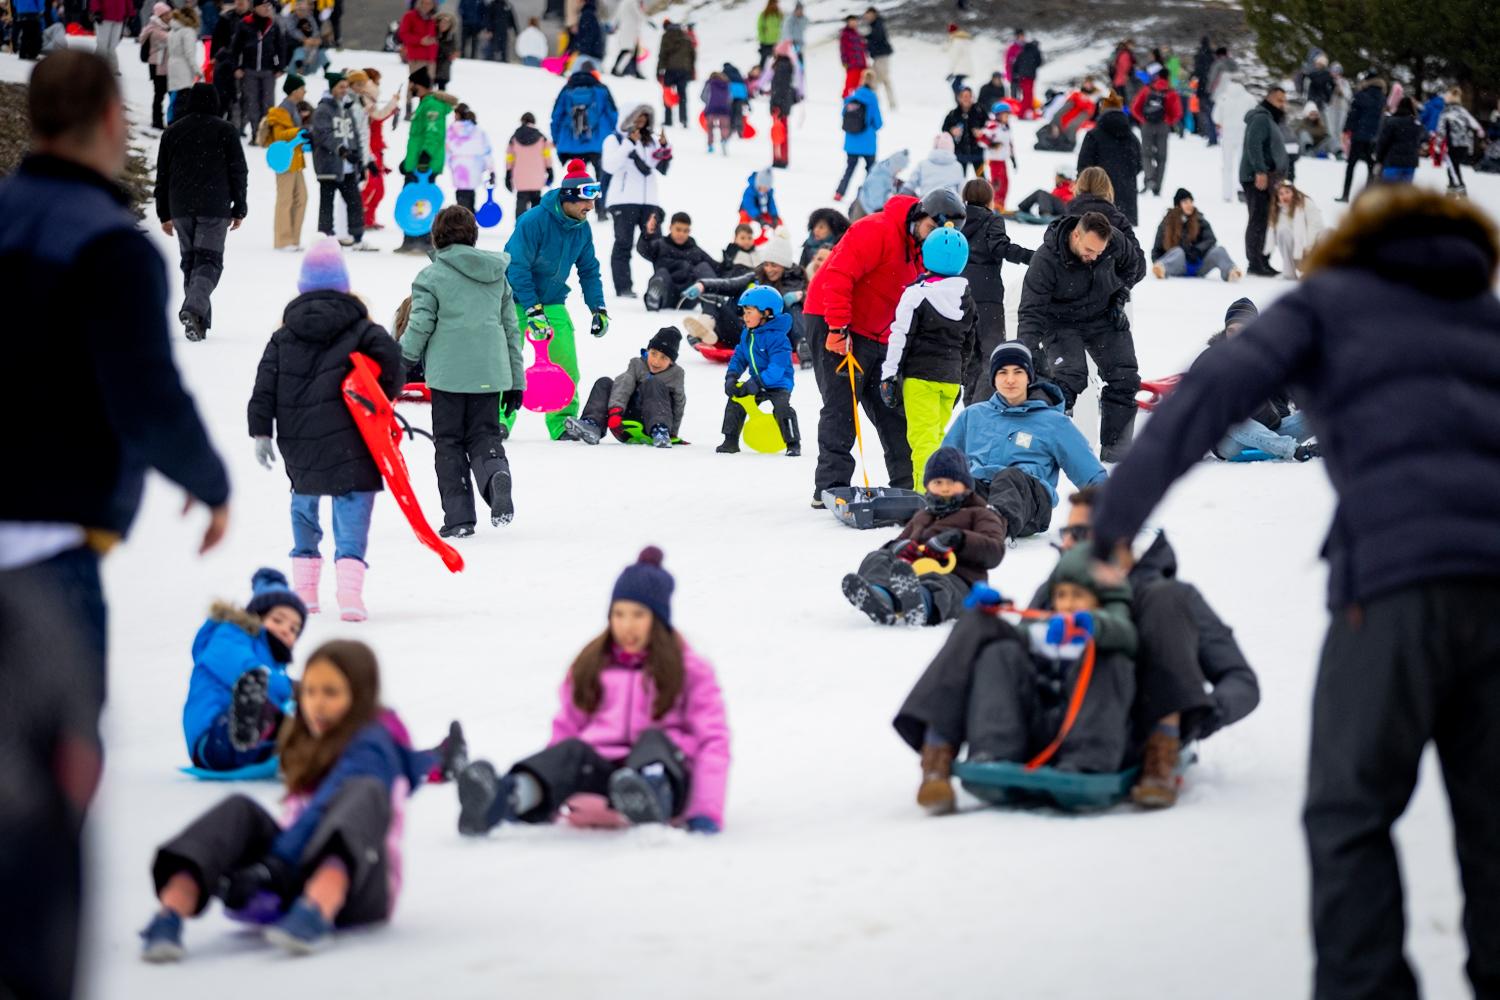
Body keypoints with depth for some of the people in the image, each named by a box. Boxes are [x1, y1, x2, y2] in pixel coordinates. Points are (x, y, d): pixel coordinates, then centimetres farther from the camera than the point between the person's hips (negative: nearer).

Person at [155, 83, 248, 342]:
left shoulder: (173, 131, 11)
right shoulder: (224, 130, 1)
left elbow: (162, 175, 13)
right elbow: (238, 171, 1)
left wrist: (164, 214, 18)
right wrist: (239, 209, 7)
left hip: (181, 208, 3)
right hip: (215, 209, -3)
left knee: (189, 261, 12)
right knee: (209, 260, -5)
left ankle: (199, 321, 9)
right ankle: (194, 308, -29)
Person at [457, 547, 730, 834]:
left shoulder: (689, 671, 14)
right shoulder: (591, 665, 24)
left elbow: (713, 740, 2)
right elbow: (565, 730, 18)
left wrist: (706, 812, -13)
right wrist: (545, 801, 3)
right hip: (598, 773, 2)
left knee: (652, 739, -32)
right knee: (574, 751, -30)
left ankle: (649, 798, -69)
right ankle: (505, 799, -64)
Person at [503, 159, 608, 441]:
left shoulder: (582, 230, -1)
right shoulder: (533, 221, -22)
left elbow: (589, 271, 10)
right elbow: (518, 269, -23)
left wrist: (599, 309, 1)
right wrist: (534, 311, -27)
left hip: (552, 302, 5)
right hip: (516, 300, -5)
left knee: (565, 363, -3)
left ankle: (563, 422, 5)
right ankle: (500, 419, -1)